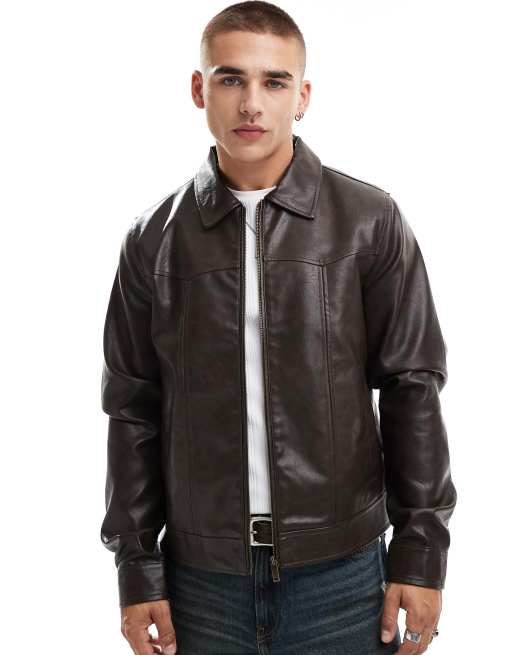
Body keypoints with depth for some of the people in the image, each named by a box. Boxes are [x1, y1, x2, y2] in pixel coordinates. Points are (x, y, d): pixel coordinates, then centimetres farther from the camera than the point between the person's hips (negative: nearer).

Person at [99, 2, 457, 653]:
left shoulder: (371, 222, -3)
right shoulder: (154, 239, 1)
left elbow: (412, 388, -1)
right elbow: (133, 411, 3)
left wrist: (422, 552, -2)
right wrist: (137, 569, 3)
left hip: (342, 571, -1)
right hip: (203, 576, 1)